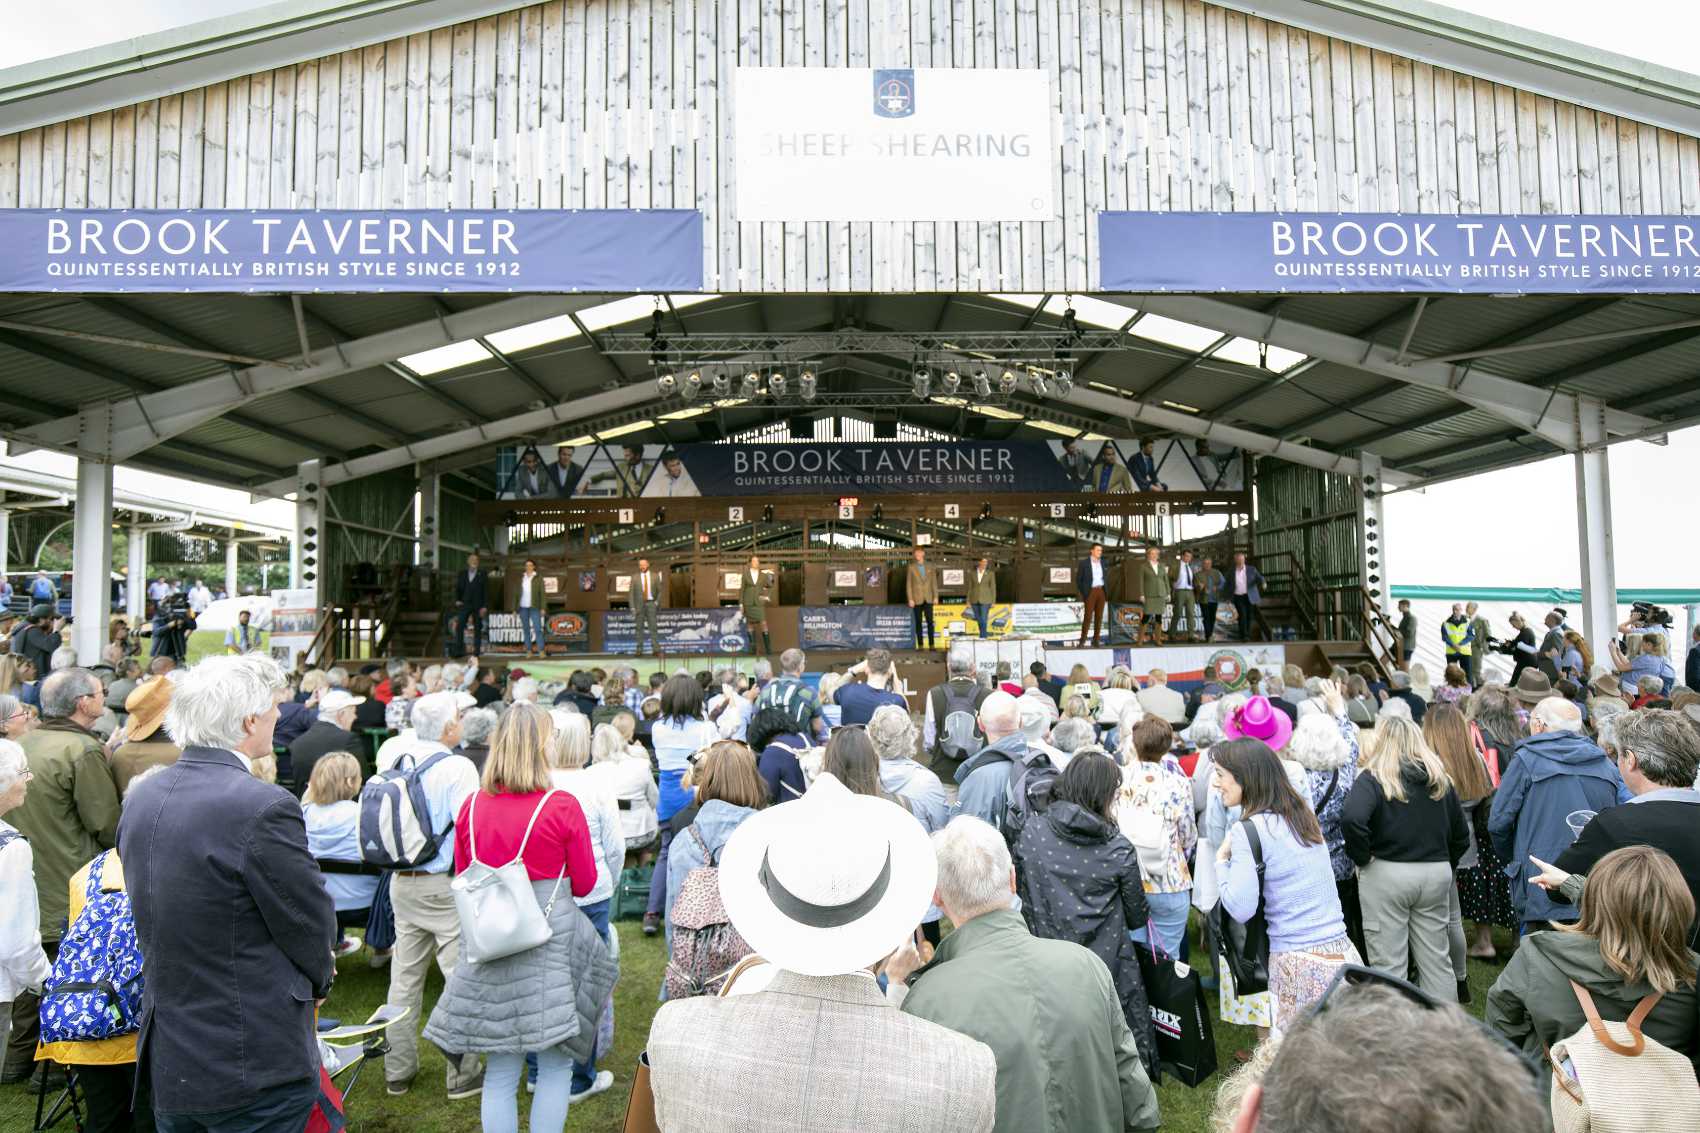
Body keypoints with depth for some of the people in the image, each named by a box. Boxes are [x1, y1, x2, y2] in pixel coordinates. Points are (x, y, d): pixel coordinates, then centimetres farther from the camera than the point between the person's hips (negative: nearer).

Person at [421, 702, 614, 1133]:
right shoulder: (562, 806, -12)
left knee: (500, 1072, 13)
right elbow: (584, 883, -3)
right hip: (551, 940, -4)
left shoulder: (471, 806, -1)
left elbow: (463, 880, 11)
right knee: (556, 1065, 9)